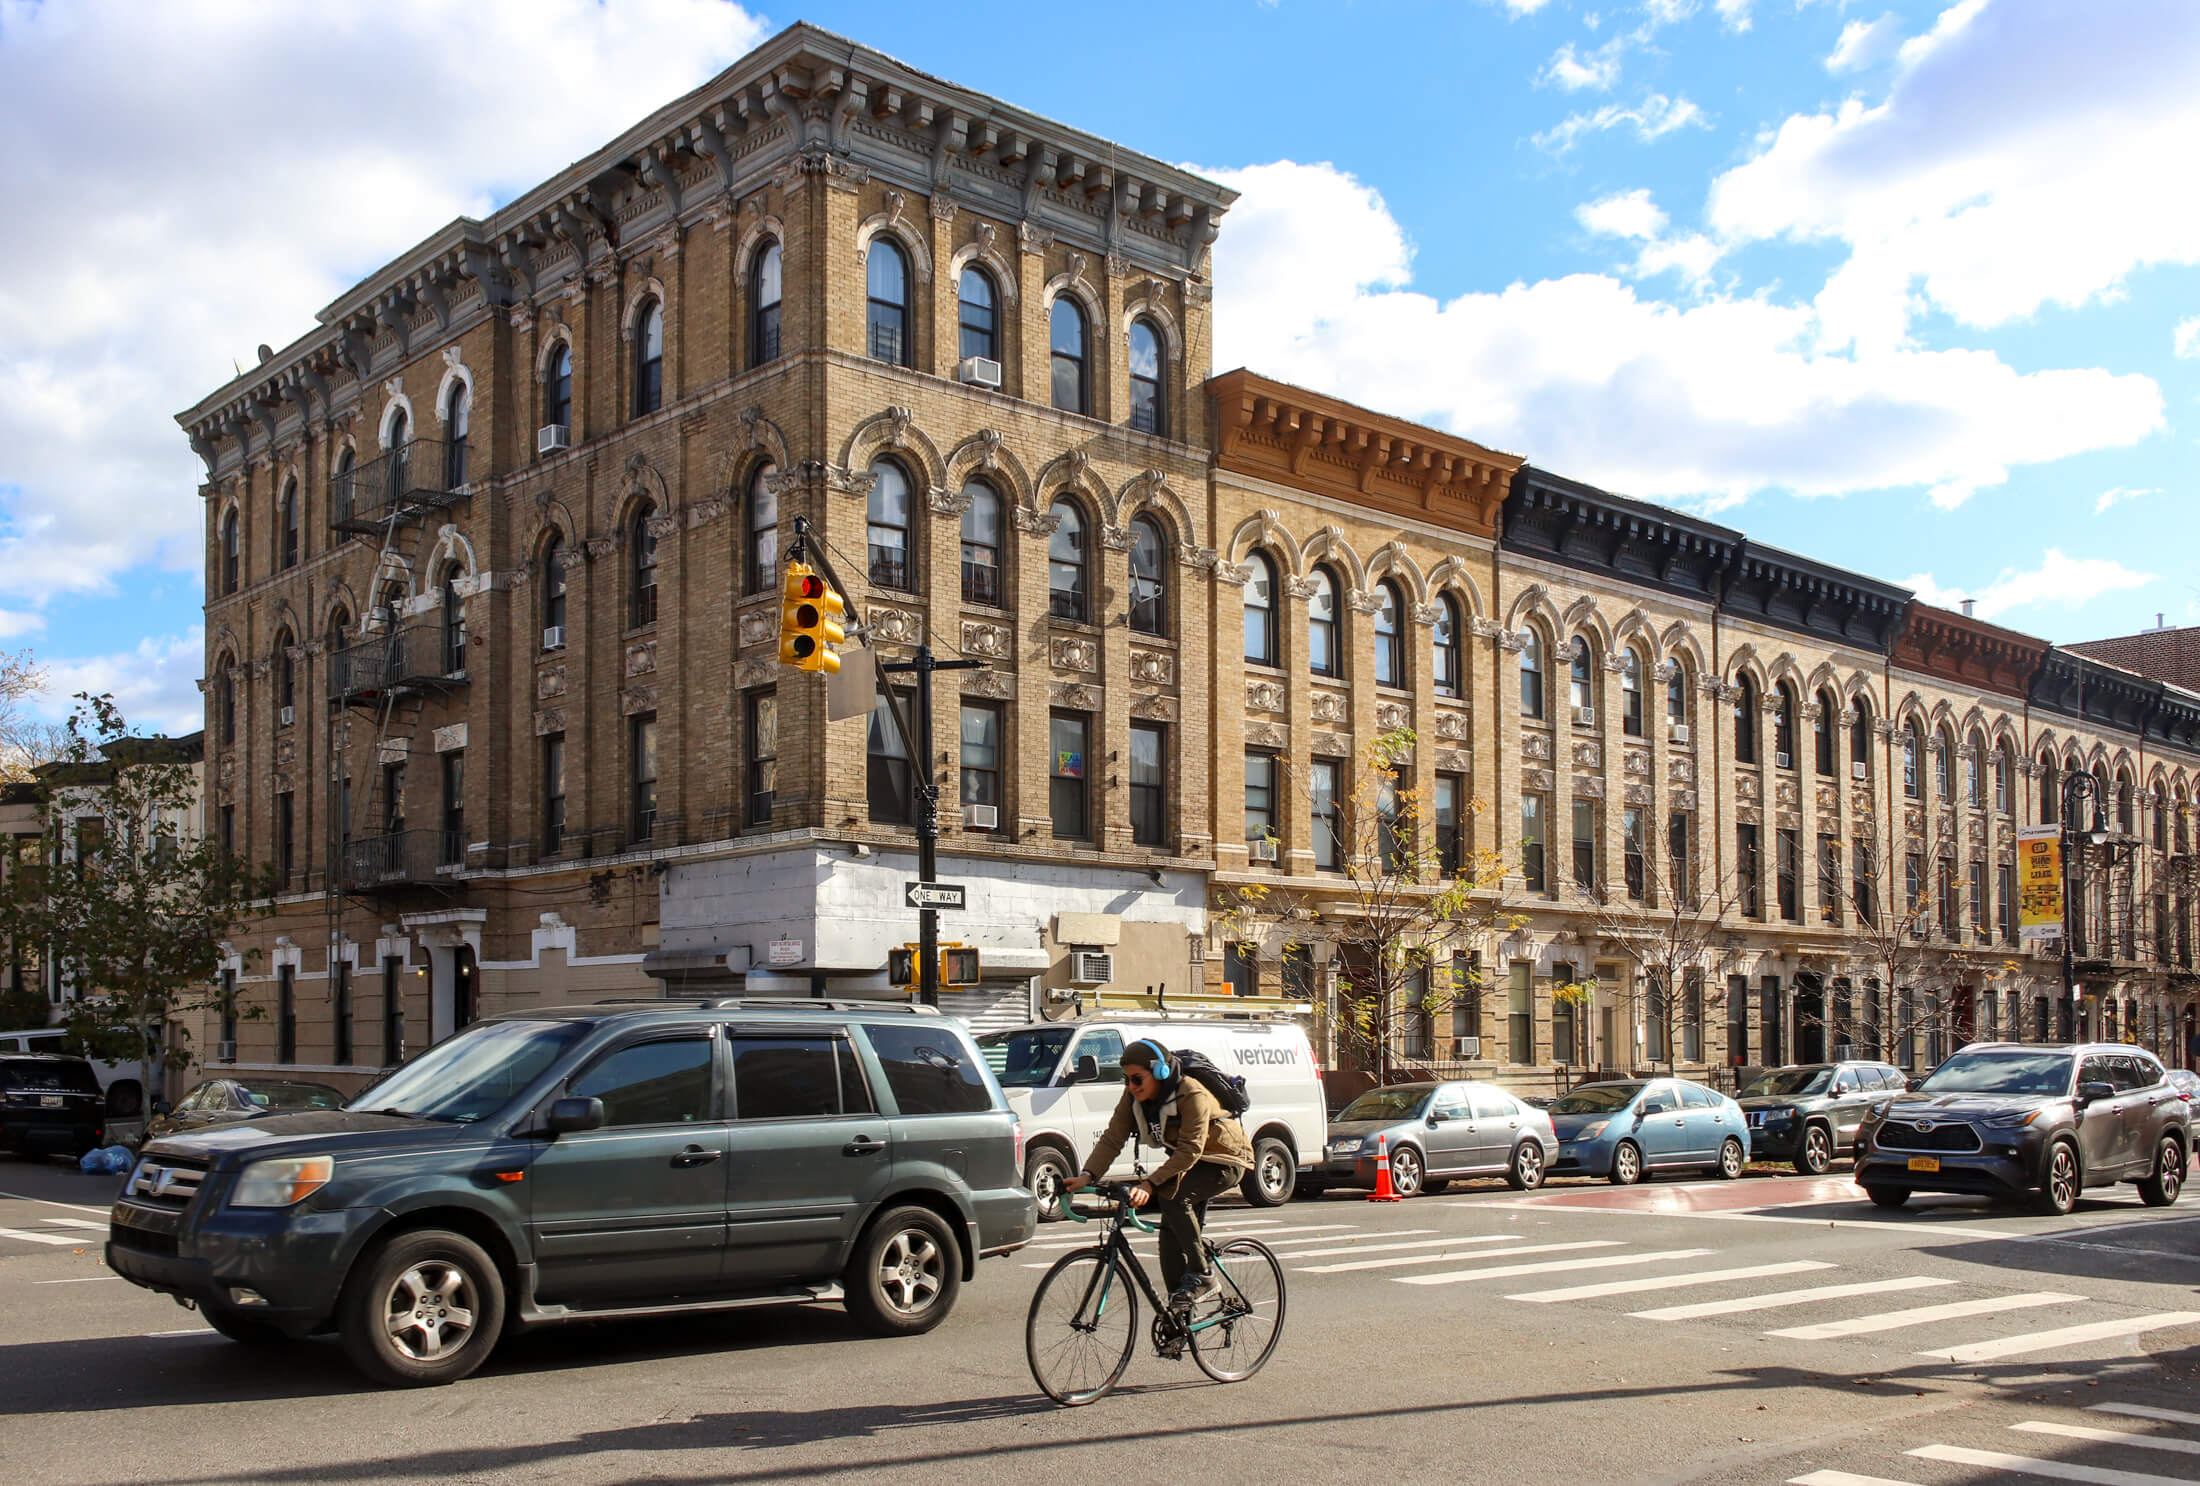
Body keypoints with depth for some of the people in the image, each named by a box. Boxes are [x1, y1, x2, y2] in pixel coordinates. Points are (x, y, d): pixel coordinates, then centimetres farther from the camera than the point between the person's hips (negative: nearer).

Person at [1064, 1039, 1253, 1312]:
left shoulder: (1191, 1095, -30)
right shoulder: (1133, 1098, -9)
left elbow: (1190, 1150, -34)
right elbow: (1111, 1138, -14)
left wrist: (1150, 1184, -42)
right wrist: (1087, 1175, -29)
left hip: (1226, 1160, -8)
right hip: (1189, 1164, 8)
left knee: (1171, 1195, -29)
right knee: (1171, 1231, -2)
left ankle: (1201, 1278, -20)